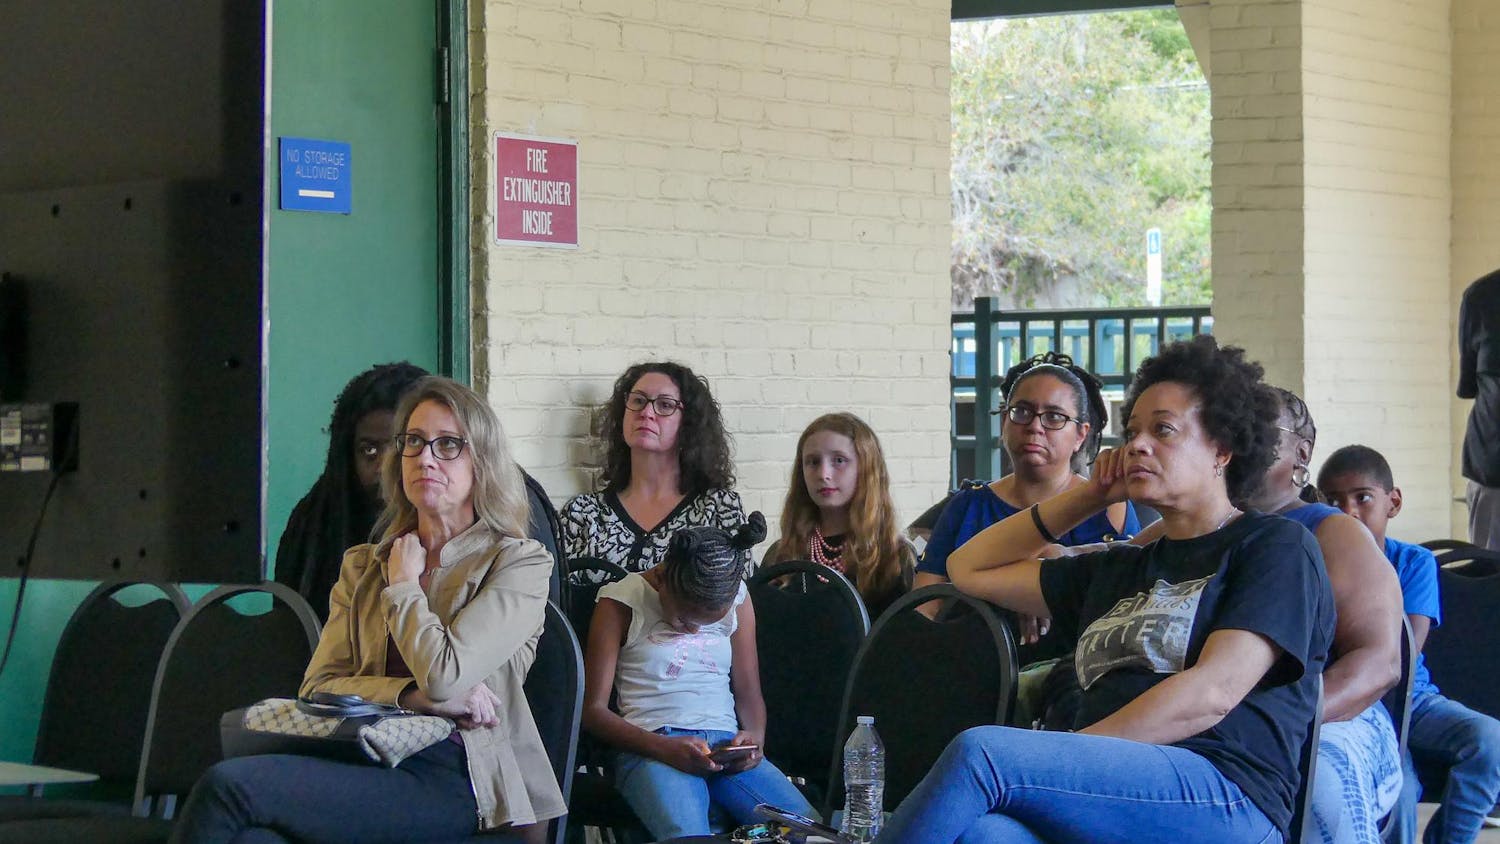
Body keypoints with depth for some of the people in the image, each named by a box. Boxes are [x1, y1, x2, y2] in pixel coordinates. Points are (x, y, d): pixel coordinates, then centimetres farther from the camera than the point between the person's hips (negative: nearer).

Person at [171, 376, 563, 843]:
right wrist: (415, 697, -6)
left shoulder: (520, 562, 7)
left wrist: (403, 586, 8)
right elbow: (317, 687, 11)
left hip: (453, 777, -4)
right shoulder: (362, 567, 25)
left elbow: (443, 675, -9)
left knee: (230, 786, -27)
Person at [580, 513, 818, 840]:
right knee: (687, 836, -38)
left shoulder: (736, 599, 16)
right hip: (650, 748, -4)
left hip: (726, 746, 4)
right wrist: (664, 749, -17)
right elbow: (593, 709, -1)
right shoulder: (622, 603, 3)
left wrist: (755, 738, -6)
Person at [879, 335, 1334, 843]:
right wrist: (1090, 496, 30)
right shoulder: (1120, 568, 33)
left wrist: (1064, 756, -10)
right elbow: (970, 570, 38)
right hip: (1104, 800, 5)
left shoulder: (1277, 547, 11)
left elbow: (1213, 693, -5)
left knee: (980, 753, -32)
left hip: (1219, 801, -5)